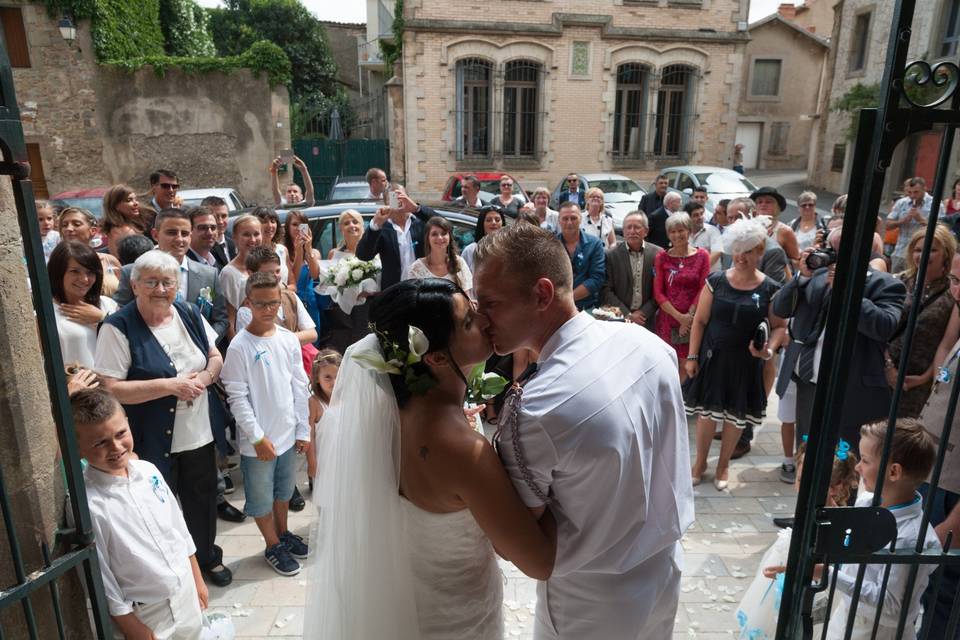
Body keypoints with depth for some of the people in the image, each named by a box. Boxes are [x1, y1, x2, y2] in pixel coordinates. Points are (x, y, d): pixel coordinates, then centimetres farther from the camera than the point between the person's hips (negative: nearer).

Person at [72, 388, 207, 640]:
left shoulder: (148, 471, -7)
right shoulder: (87, 503, -23)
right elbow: (100, 579, -15)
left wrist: (198, 580, 10)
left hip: (185, 594, 5)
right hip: (143, 614, -5)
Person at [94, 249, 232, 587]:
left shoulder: (190, 314, 1)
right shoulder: (118, 328, -15)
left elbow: (216, 357, 9)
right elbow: (110, 389, -19)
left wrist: (204, 377, -13)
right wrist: (170, 385, -23)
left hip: (200, 432, 5)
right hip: (154, 441, -5)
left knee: (202, 498, 20)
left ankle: (207, 556, 44)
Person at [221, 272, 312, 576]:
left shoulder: (289, 339, 0)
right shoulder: (239, 346, -15)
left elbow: (299, 386, 4)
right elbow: (238, 398, -13)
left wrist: (303, 430, 4)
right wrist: (258, 437, -14)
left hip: (288, 434, 5)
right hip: (258, 440, -4)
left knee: (284, 490, 22)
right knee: (261, 497, 12)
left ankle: (283, 533, 43)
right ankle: (273, 546, 32)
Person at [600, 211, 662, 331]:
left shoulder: (658, 254, -1)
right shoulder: (611, 255, -3)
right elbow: (606, 290, -4)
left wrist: (643, 312, -7)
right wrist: (627, 315, -10)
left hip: (648, 320, 1)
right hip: (620, 319, -1)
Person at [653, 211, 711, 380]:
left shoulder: (702, 255, 2)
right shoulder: (662, 257, 3)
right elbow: (658, 292, 0)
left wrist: (689, 316, -9)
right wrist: (679, 316, -10)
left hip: (693, 320, 0)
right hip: (668, 319, 1)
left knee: (689, 366, 1)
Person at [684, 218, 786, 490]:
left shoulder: (770, 289, -5)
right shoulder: (716, 281, -4)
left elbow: (779, 326, 3)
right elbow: (700, 321, -1)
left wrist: (769, 349, -17)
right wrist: (692, 356, -4)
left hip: (745, 363, 0)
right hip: (712, 358, 0)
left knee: (736, 415, 11)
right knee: (706, 411, 8)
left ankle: (723, 464, 33)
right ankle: (700, 462, 29)